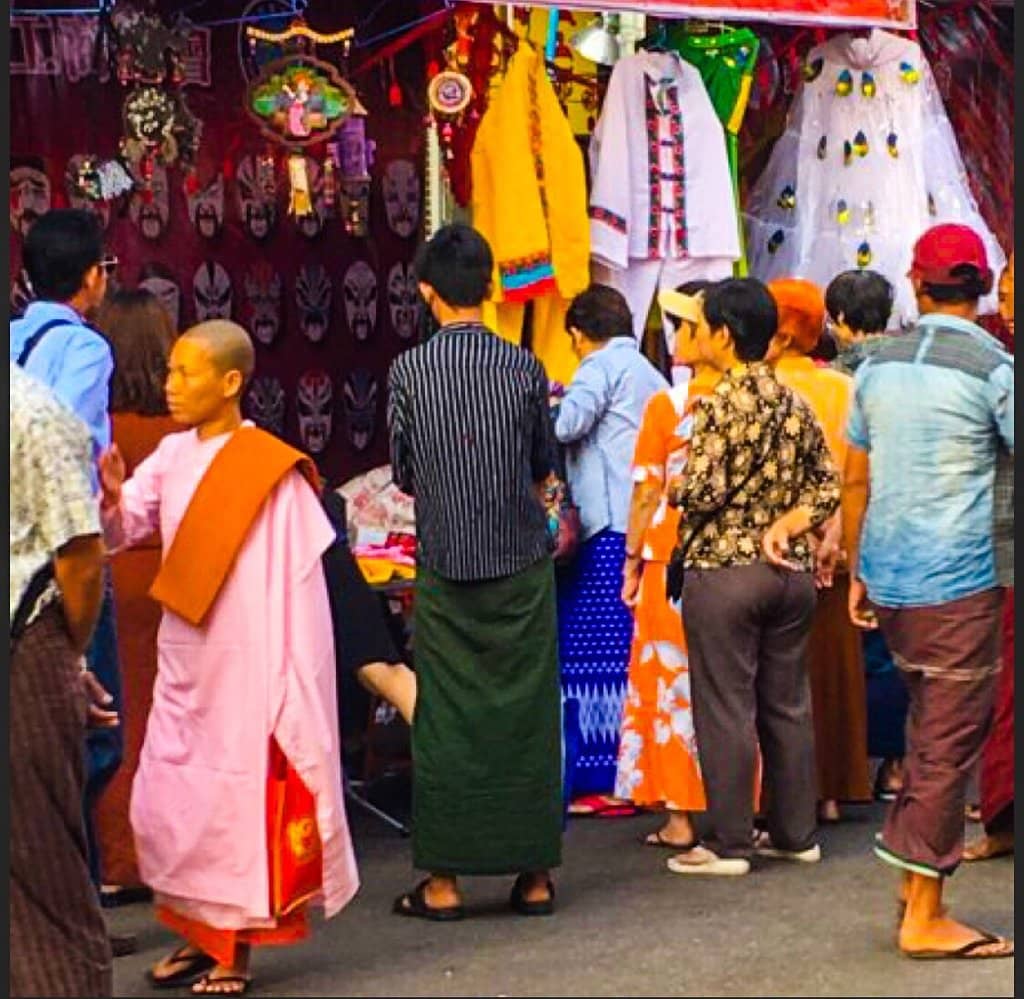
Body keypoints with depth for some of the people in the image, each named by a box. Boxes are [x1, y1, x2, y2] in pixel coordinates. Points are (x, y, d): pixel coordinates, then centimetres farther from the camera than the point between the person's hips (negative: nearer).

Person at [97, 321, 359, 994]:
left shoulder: (271, 472, -13)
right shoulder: (172, 456, 5)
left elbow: (292, 583, -13)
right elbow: (122, 530, 3)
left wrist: (282, 678, -16)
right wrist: (113, 496, -18)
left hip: (245, 662, -6)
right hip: (183, 662, 7)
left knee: (239, 799, 2)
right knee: (164, 801, 10)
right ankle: (199, 934, 25)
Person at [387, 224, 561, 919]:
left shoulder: (410, 371, -6)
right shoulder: (523, 367, -3)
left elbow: (405, 477, 3)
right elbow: (544, 467, 7)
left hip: (445, 565, -1)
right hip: (524, 563, 1)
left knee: (446, 720, 5)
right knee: (528, 714, 8)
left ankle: (444, 880, 9)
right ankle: (535, 874, 13)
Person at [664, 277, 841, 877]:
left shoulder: (717, 406, -13)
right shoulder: (795, 405, 8)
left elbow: (701, 492, -18)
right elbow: (829, 484, 8)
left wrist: (670, 484, 2)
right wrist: (787, 522, -1)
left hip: (723, 572, -7)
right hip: (792, 573, 7)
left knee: (726, 708, 0)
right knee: (788, 703, 13)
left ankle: (729, 843, 5)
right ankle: (796, 833, 21)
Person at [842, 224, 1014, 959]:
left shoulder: (879, 366, 8)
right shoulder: (993, 367, -9)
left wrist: (856, 573, 19)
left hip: (888, 581, 6)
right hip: (959, 582, -6)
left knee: (927, 728, 20)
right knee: (951, 741, 0)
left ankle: (915, 875, 23)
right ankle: (925, 917, 5)